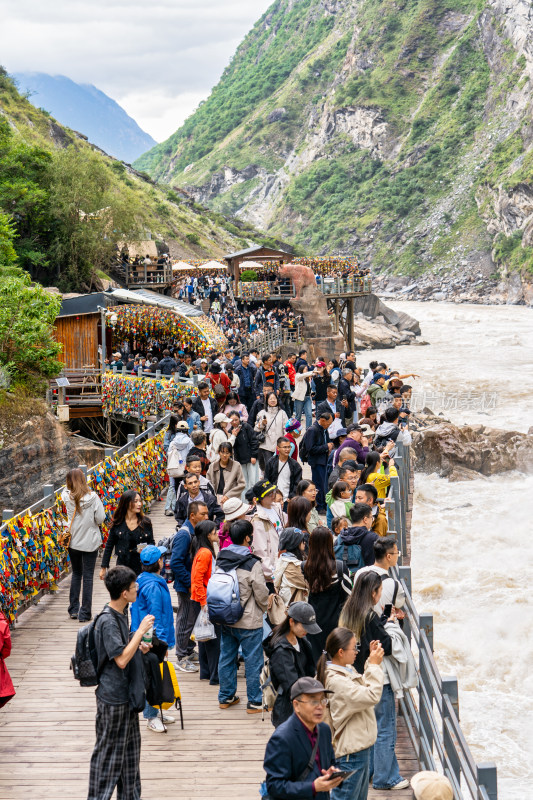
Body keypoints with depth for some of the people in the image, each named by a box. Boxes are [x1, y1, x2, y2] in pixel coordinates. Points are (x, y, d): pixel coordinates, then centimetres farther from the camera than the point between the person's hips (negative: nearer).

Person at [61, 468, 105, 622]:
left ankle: (73, 609, 22)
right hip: (90, 541, -2)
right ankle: (84, 613, 5)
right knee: (88, 577, 4)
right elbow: (101, 518, -10)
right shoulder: (93, 497, -14)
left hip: (73, 541, 3)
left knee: (76, 573, 20)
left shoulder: (67, 497, -9)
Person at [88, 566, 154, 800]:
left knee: (130, 747, 19)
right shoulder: (107, 621, -23)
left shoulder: (120, 615, 6)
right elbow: (121, 660, -27)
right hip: (113, 697, -9)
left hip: (126, 693, 10)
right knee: (108, 751, 3)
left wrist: (138, 648, 3)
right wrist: (141, 630, -25)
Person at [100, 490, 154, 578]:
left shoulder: (146, 522, 2)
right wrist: (103, 567, 7)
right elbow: (109, 546, 7)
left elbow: (151, 542, 12)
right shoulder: (117, 523, 0)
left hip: (142, 567, 0)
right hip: (123, 565, 0)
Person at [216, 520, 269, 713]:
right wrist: (264, 608, 7)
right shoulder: (252, 563, -20)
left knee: (226, 657, 17)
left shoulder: (221, 559, 0)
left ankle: (226, 697, 27)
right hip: (249, 621, -6)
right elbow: (261, 593, -14)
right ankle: (255, 702, 12)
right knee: (253, 661, 5)